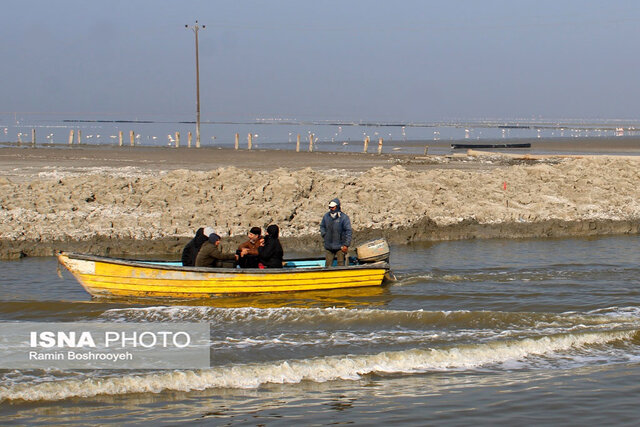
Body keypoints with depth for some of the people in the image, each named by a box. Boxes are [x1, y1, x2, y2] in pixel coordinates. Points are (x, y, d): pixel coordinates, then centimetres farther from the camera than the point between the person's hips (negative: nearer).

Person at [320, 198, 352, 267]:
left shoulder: (344, 217, -9)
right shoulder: (326, 216, 5)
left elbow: (348, 231, -9)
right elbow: (322, 226, 23)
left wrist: (346, 245, -13)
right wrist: (324, 235, 6)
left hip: (340, 246, -4)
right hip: (329, 246, 4)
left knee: (341, 264, -2)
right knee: (328, 264, 4)